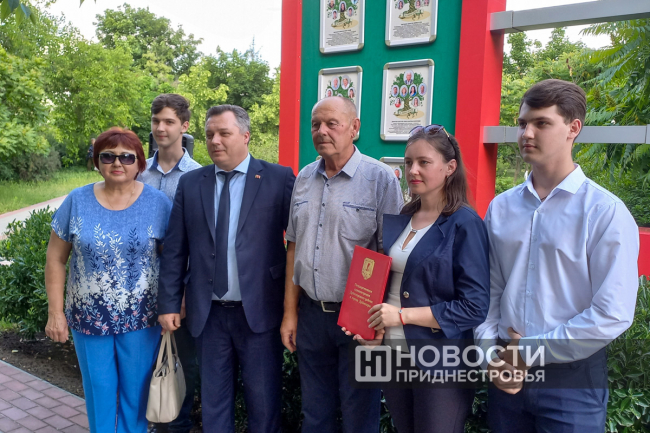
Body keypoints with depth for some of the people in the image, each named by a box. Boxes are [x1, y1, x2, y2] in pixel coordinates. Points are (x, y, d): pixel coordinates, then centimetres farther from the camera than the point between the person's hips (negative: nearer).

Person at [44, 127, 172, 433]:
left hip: (141, 319, -1)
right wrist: (56, 313, -1)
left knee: (136, 392, 13)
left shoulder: (158, 203, -6)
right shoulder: (77, 201, -3)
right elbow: (55, 260, 1)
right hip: (89, 318, 1)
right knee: (98, 392, 15)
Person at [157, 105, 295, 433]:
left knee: (263, 400, 11)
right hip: (208, 313, 3)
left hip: (259, 310, -3)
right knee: (213, 399, 17)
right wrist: (169, 304, 3)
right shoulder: (190, 183, 5)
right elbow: (174, 250, 5)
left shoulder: (279, 178, -5)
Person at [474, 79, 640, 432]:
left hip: (573, 378, -4)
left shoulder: (606, 212, -11)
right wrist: (492, 354, -7)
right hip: (507, 375, 4)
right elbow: (489, 289, 4)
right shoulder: (500, 207, 3)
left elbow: (612, 315, -15)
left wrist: (530, 353, -12)